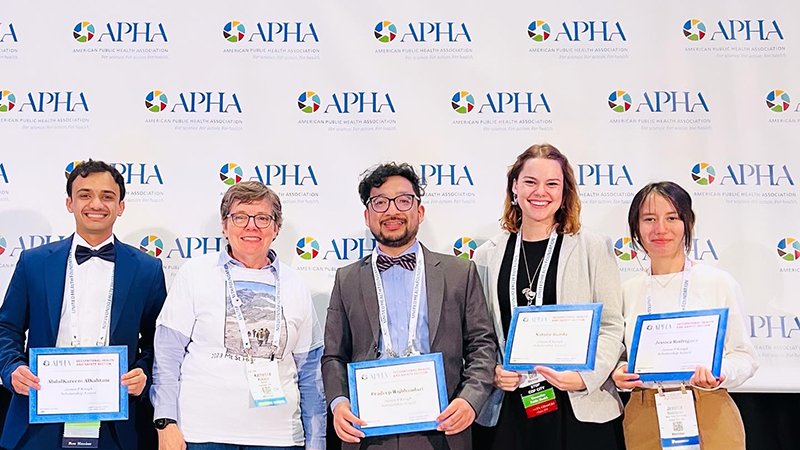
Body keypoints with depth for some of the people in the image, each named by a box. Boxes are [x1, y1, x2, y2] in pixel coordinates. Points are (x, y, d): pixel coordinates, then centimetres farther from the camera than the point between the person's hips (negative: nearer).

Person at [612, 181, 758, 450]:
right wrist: (619, 374, -7)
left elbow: (744, 355, -2)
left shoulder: (720, 283, -3)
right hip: (644, 420, 3)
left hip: (709, 416, -3)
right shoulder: (627, 291, 6)